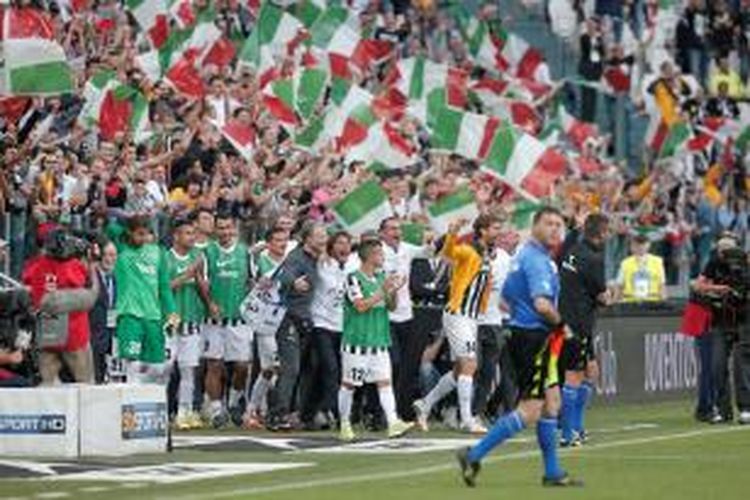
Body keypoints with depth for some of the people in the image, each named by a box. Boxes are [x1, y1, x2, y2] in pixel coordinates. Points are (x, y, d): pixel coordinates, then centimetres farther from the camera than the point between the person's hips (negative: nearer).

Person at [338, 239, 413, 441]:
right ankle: (345, 425, 15)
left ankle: (393, 422, -13)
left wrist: (394, 291, -4)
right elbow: (360, 305, -19)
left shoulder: (381, 277, 11)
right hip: (357, 340, -6)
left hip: (379, 339, 6)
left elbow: (391, 306, 15)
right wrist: (383, 290, -19)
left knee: (384, 380, -5)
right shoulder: (354, 278, -9)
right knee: (349, 383, 4)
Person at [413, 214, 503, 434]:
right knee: (469, 365, -12)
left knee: (460, 370, 13)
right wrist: (452, 234, -50)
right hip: (458, 314, -9)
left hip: (471, 317, 9)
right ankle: (467, 420, -11)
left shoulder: (488, 255, 14)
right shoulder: (469, 251, -12)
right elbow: (449, 252, -33)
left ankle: (425, 405, 26)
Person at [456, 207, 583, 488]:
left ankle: (552, 472, 19)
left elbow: (505, 299, 24)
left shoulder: (523, 256, 16)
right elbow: (542, 304, -26)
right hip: (533, 336, -11)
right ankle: (474, 456, -11)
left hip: (521, 332, 11)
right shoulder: (537, 260, -16)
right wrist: (560, 323, -10)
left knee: (552, 401, 14)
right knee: (530, 411, -9)